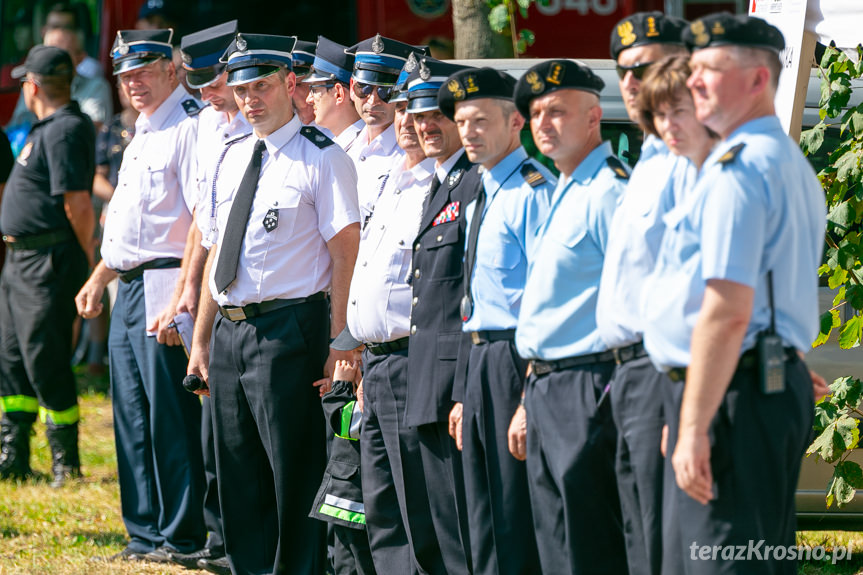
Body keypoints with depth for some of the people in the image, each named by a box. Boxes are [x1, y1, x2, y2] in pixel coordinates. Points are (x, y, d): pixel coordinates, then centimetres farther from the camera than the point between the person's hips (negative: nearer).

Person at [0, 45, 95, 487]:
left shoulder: (65, 132, -18)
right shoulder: (48, 128, 14)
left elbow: (78, 204, -22)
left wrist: (87, 262, -16)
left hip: (48, 264, -11)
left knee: (45, 361, -5)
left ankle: (66, 464, 3)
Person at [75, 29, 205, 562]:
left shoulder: (191, 127, -11)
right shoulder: (142, 134, 19)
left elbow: (205, 219, -18)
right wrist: (99, 278, 27)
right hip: (129, 288, 10)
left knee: (170, 412, -6)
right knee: (132, 413, 11)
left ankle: (182, 535, 0)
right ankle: (145, 533, 17)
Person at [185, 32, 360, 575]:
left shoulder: (322, 158, -8)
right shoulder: (233, 157, 14)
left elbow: (346, 254, -11)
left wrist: (337, 344, -16)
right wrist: (201, 339, 19)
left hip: (287, 331, -7)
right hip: (230, 331, 7)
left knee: (295, 474, -2)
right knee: (239, 477, 13)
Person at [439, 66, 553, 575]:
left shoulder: (534, 192, -12)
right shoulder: (483, 196, 17)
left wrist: (531, 396, -22)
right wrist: (467, 394, 19)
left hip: (517, 360, -10)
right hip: (481, 361, 10)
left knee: (518, 523, -8)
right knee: (485, 529, 13)